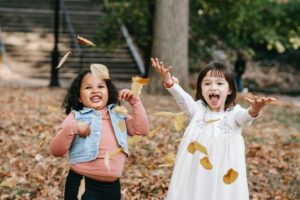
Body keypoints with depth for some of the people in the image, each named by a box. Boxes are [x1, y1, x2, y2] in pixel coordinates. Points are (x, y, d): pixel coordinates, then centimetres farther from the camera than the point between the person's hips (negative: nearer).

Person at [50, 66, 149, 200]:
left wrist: (135, 102, -1)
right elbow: (56, 151, -6)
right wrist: (71, 128, -21)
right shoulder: (75, 117, 1)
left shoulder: (118, 115, 13)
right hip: (82, 185, -3)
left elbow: (142, 130, 3)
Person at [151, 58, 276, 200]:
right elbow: (182, 98, -14)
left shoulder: (234, 113, -3)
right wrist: (168, 81, -32)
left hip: (224, 174, -1)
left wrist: (254, 111, -48)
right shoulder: (198, 109, 2)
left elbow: (244, 116, -24)